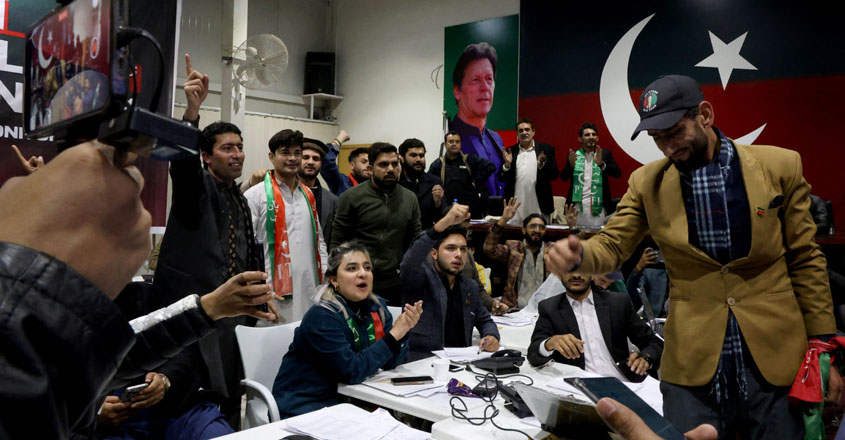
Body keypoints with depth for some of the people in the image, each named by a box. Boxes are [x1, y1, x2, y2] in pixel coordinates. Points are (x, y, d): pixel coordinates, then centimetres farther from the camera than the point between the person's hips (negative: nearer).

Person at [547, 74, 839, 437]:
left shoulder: (780, 166, -1)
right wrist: (578, 255, -23)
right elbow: (613, 246, 1)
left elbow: (805, 261, 3)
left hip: (776, 360, 0)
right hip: (693, 367, 0)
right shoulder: (647, 183, 1)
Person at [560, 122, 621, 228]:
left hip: (598, 205, -1)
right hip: (578, 204, 1)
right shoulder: (574, 155, 9)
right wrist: (571, 165, -18)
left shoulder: (605, 154, 8)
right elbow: (563, 177, 2)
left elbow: (617, 173, -3)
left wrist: (601, 164, -20)